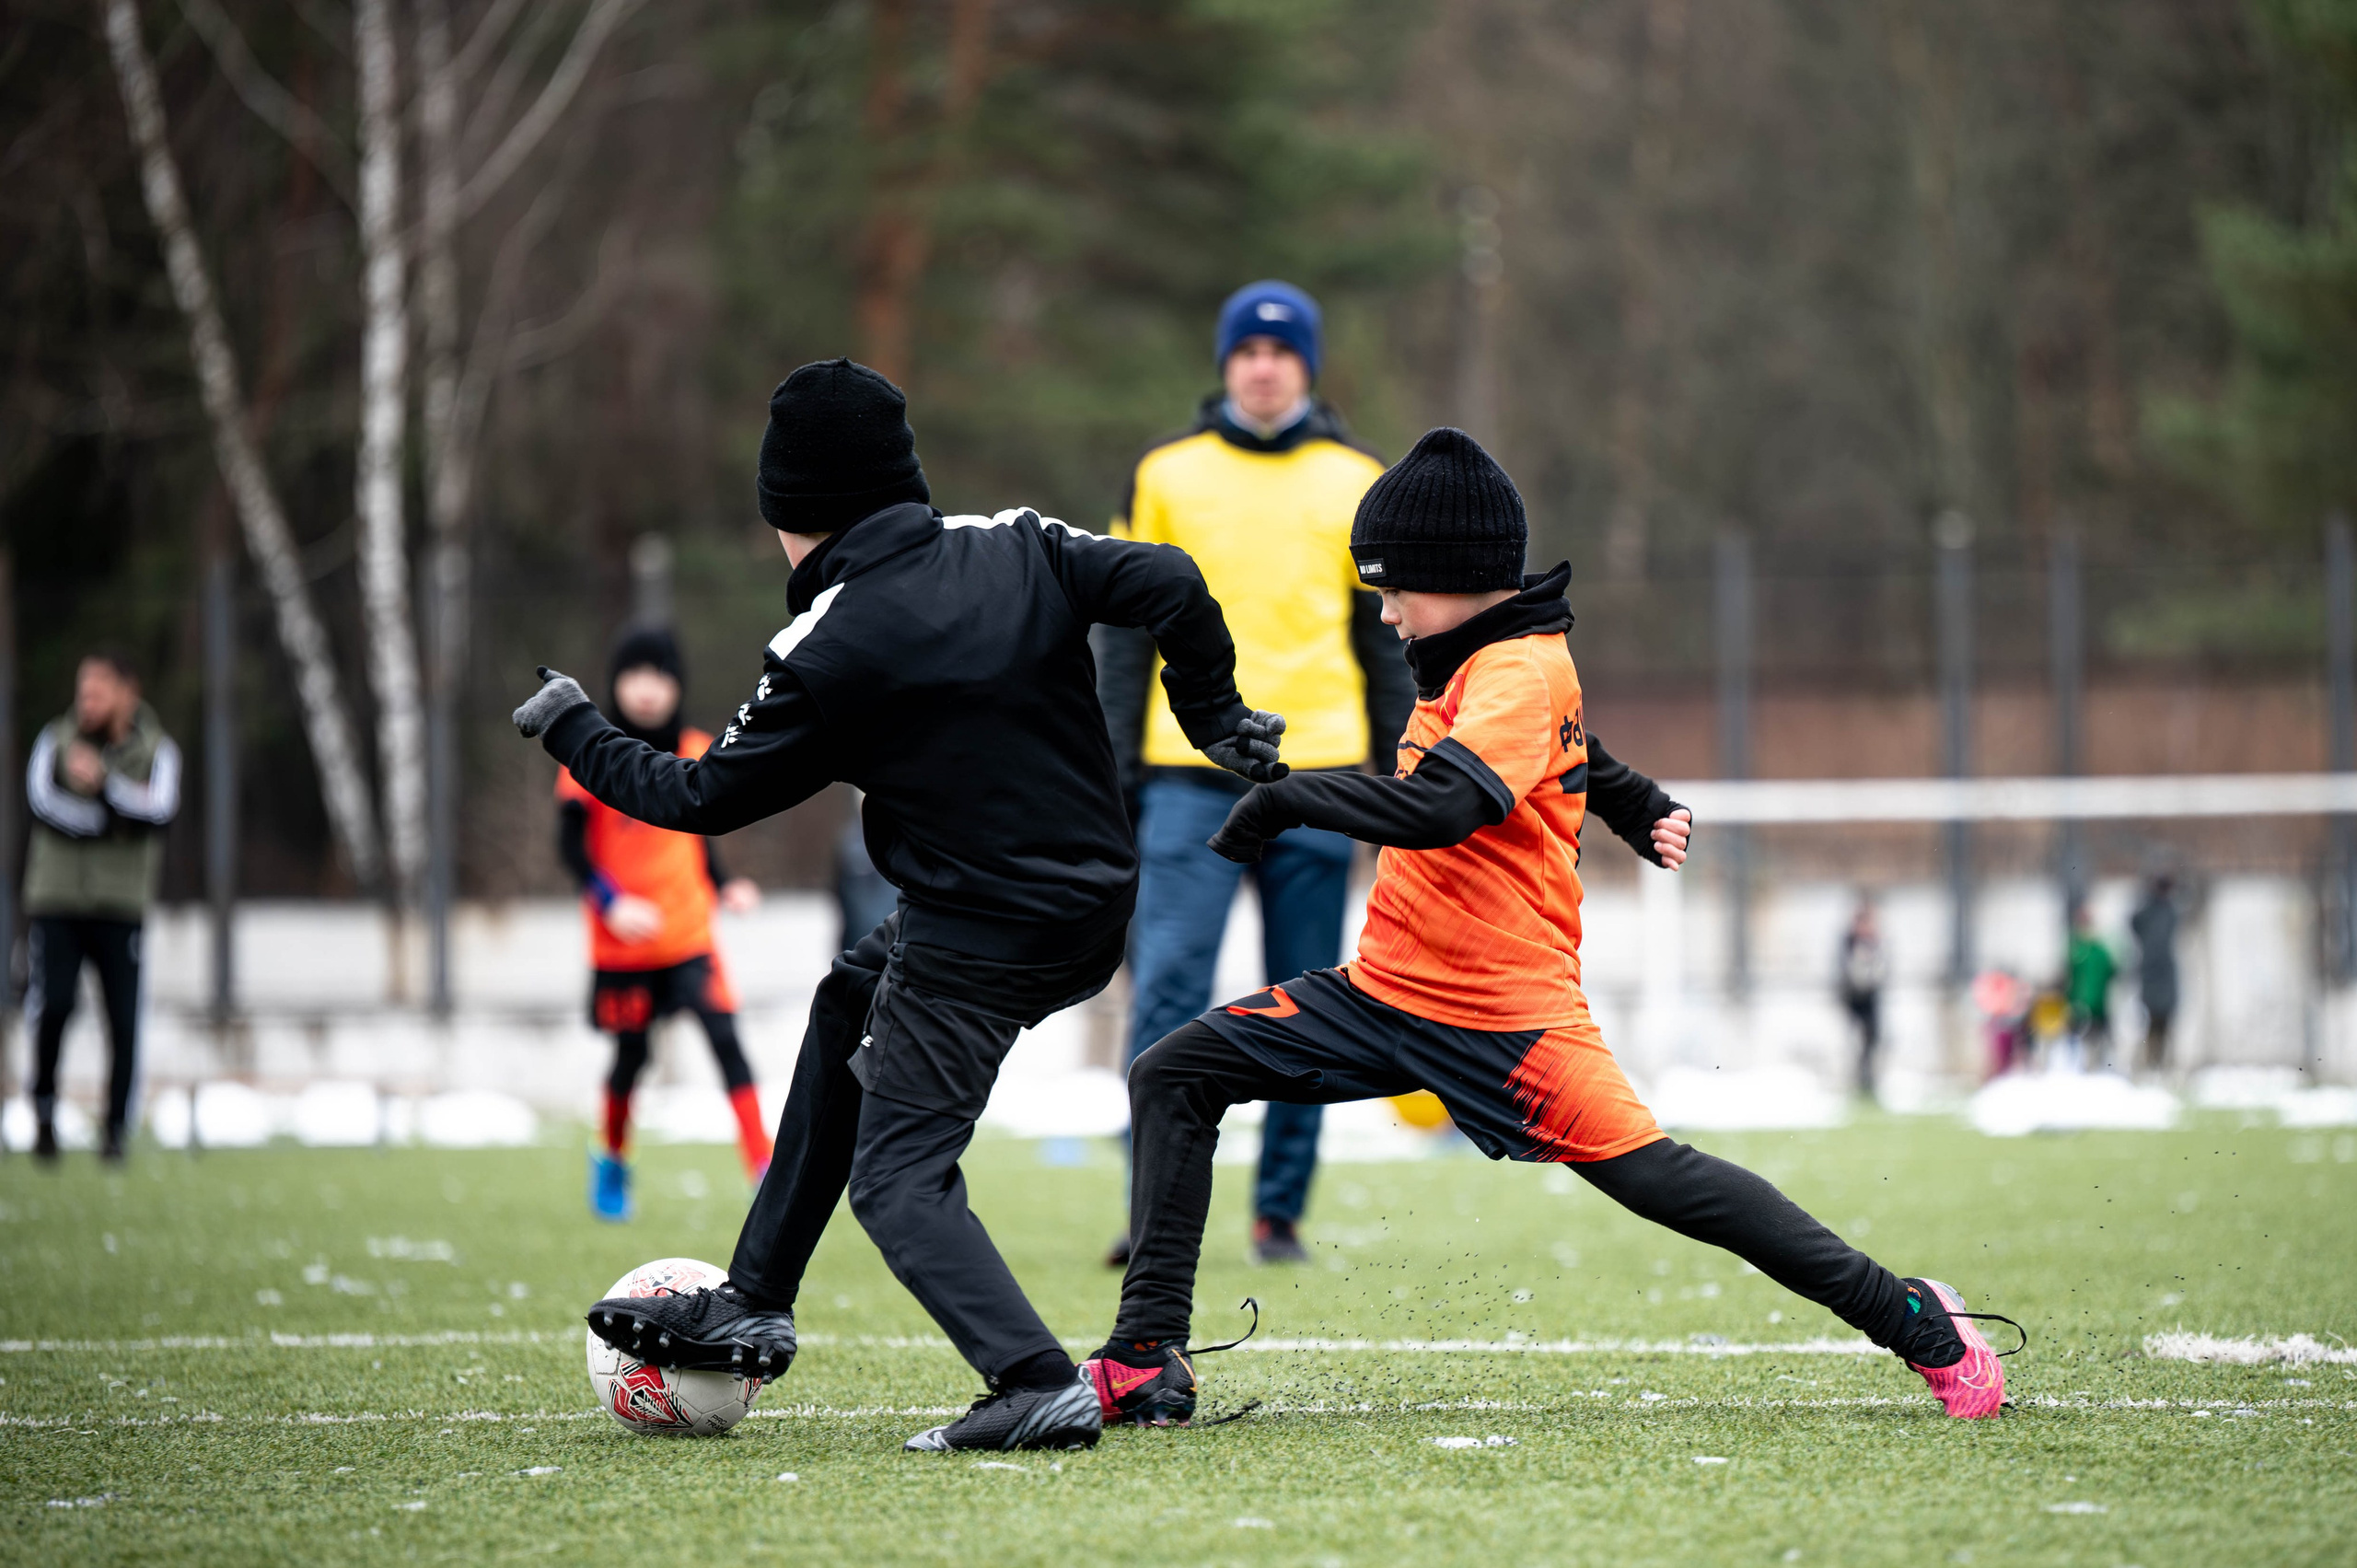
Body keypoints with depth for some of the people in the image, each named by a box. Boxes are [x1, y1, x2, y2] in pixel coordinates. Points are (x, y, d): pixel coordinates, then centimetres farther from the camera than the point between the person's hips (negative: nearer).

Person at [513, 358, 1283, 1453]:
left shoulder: (827, 653, -13)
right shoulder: (1017, 551, 1)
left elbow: (704, 799, -3)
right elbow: (1170, 587, -7)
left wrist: (571, 733, 11)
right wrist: (1215, 717, 7)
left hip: (971, 940, -8)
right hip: (1095, 910, 8)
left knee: (896, 1174, 1)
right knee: (851, 1001, 28)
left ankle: (1037, 1384, -20)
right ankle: (752, 1310, 32)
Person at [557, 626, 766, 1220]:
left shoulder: (696, 754, 5)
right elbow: (571, 845, -7)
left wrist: (724, 887, 1)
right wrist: (611, 903, -20)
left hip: (689, 932, 2)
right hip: (622, 942, -2)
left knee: (725, 1037, -13)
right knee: (631, 1055, 7)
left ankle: (765, 1171, -14)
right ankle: (612, 1159, 34)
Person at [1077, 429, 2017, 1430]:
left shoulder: (1519, 675, -17)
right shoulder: (1469, 661, 11)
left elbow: (1436, 807, -34)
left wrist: (1283, 799, -26)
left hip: (1502, 1020, -9)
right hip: (1387, 990, 9)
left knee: (1651, 1176, -15)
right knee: (1172, 1077, 0)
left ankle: (1916, 1323, -4)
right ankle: (1146, 1363, -3)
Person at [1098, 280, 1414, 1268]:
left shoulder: (1355, 484, 10)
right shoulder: (1167, 476, 8)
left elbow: (1385, 640, 13)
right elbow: (1129, 632, 9)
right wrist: (1116, 768, 2)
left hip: (1315, 777, 1)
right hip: (1191, 777, -1)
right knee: (1167, 996, -11)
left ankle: (1281, 1212, 11)